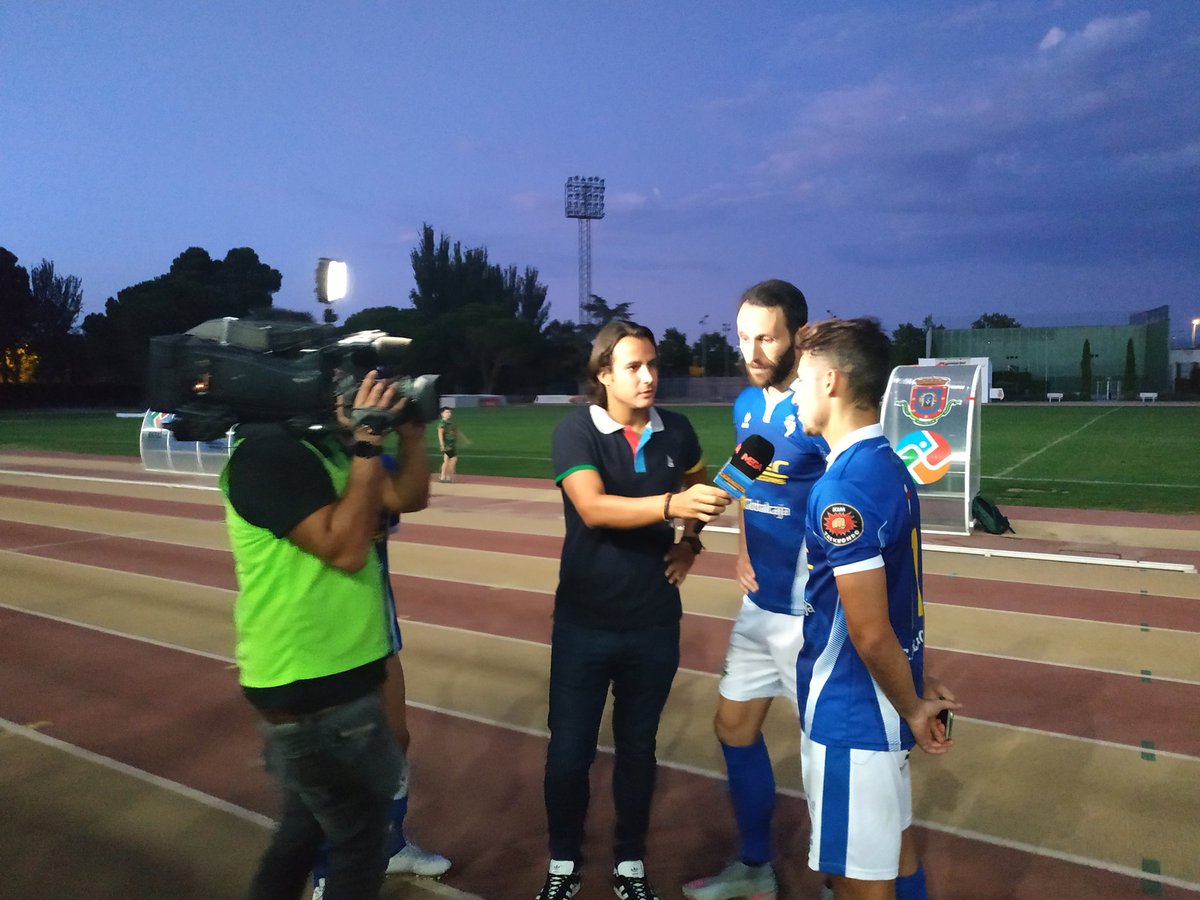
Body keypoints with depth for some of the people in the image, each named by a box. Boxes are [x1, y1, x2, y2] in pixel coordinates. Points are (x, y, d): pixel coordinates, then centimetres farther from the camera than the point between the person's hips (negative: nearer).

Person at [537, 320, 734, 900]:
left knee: (637, 747, 16)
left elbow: (697, 485, 20)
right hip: (585, 622, -2)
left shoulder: (676, 432, -2)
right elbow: (593, 508, -30)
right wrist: (672, 504, -45)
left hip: (654, 622, 3)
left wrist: (690, 541, 2)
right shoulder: (576, 431, -13)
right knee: (569, 750, 7)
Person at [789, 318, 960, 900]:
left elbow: (870, 633, -24)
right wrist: (918, 687, 17)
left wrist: (913, 708, -9)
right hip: (882, 707, 9)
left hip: (850, 716, -9)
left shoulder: (843, 486, -25)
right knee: (894, 850, 24)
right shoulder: (889, 464, 5)